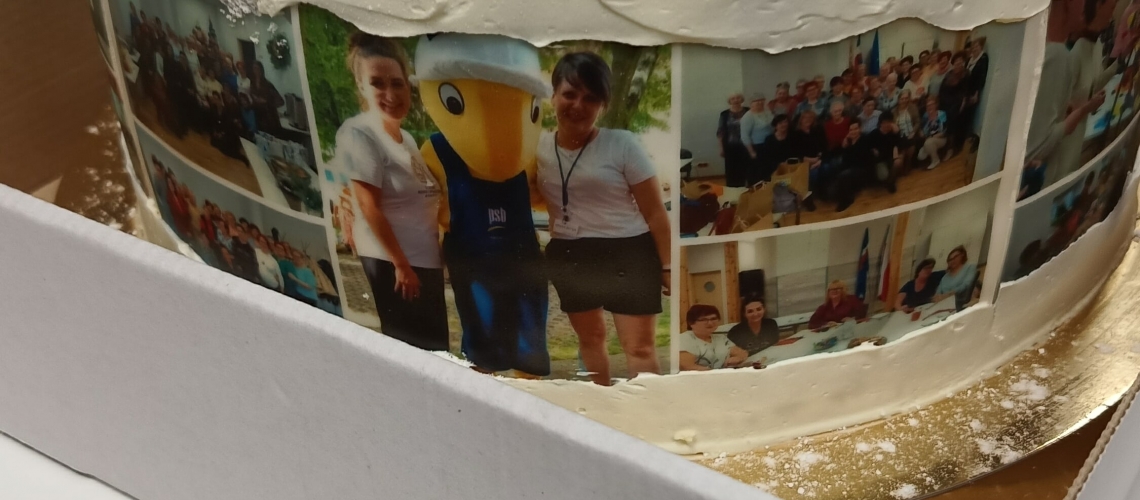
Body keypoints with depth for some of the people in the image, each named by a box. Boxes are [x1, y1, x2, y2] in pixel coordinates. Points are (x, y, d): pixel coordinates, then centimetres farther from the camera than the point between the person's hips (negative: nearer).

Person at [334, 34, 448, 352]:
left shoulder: (404, 136, 10)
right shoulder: (358, 134, -15)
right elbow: (370, 208, -18)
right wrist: (401, 264, -19)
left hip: (425, 257, 9)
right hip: (392, 261, -9)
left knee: (435, 348, 15)